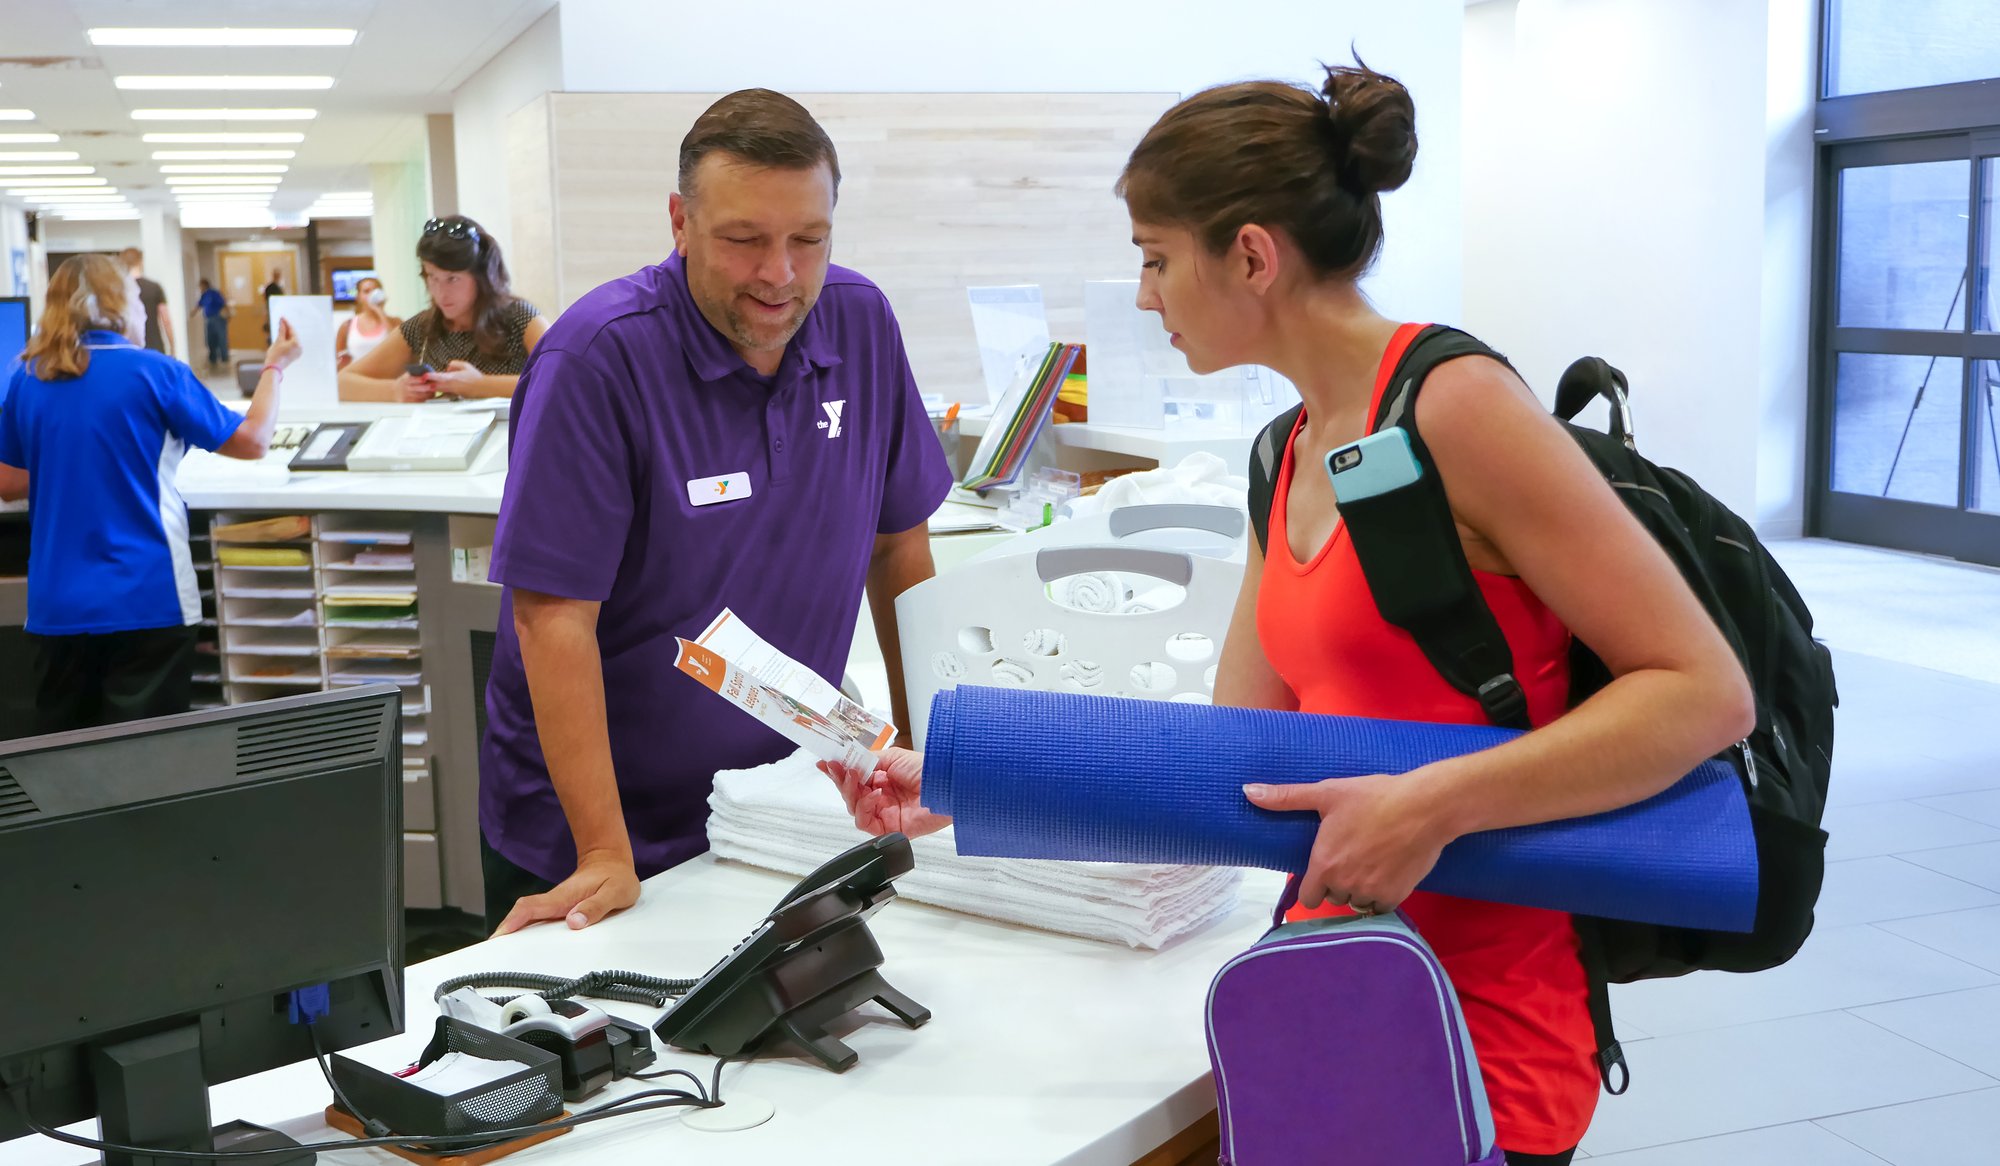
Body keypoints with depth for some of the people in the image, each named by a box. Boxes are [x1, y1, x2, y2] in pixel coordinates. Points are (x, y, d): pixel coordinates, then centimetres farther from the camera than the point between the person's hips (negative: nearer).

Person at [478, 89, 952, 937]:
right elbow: (554, 615, -21)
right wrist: (605, 854, -25)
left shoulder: (862, 324, -4)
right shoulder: (598, 357, -19)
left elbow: (897, 545, 5)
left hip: (778, 806, 4)